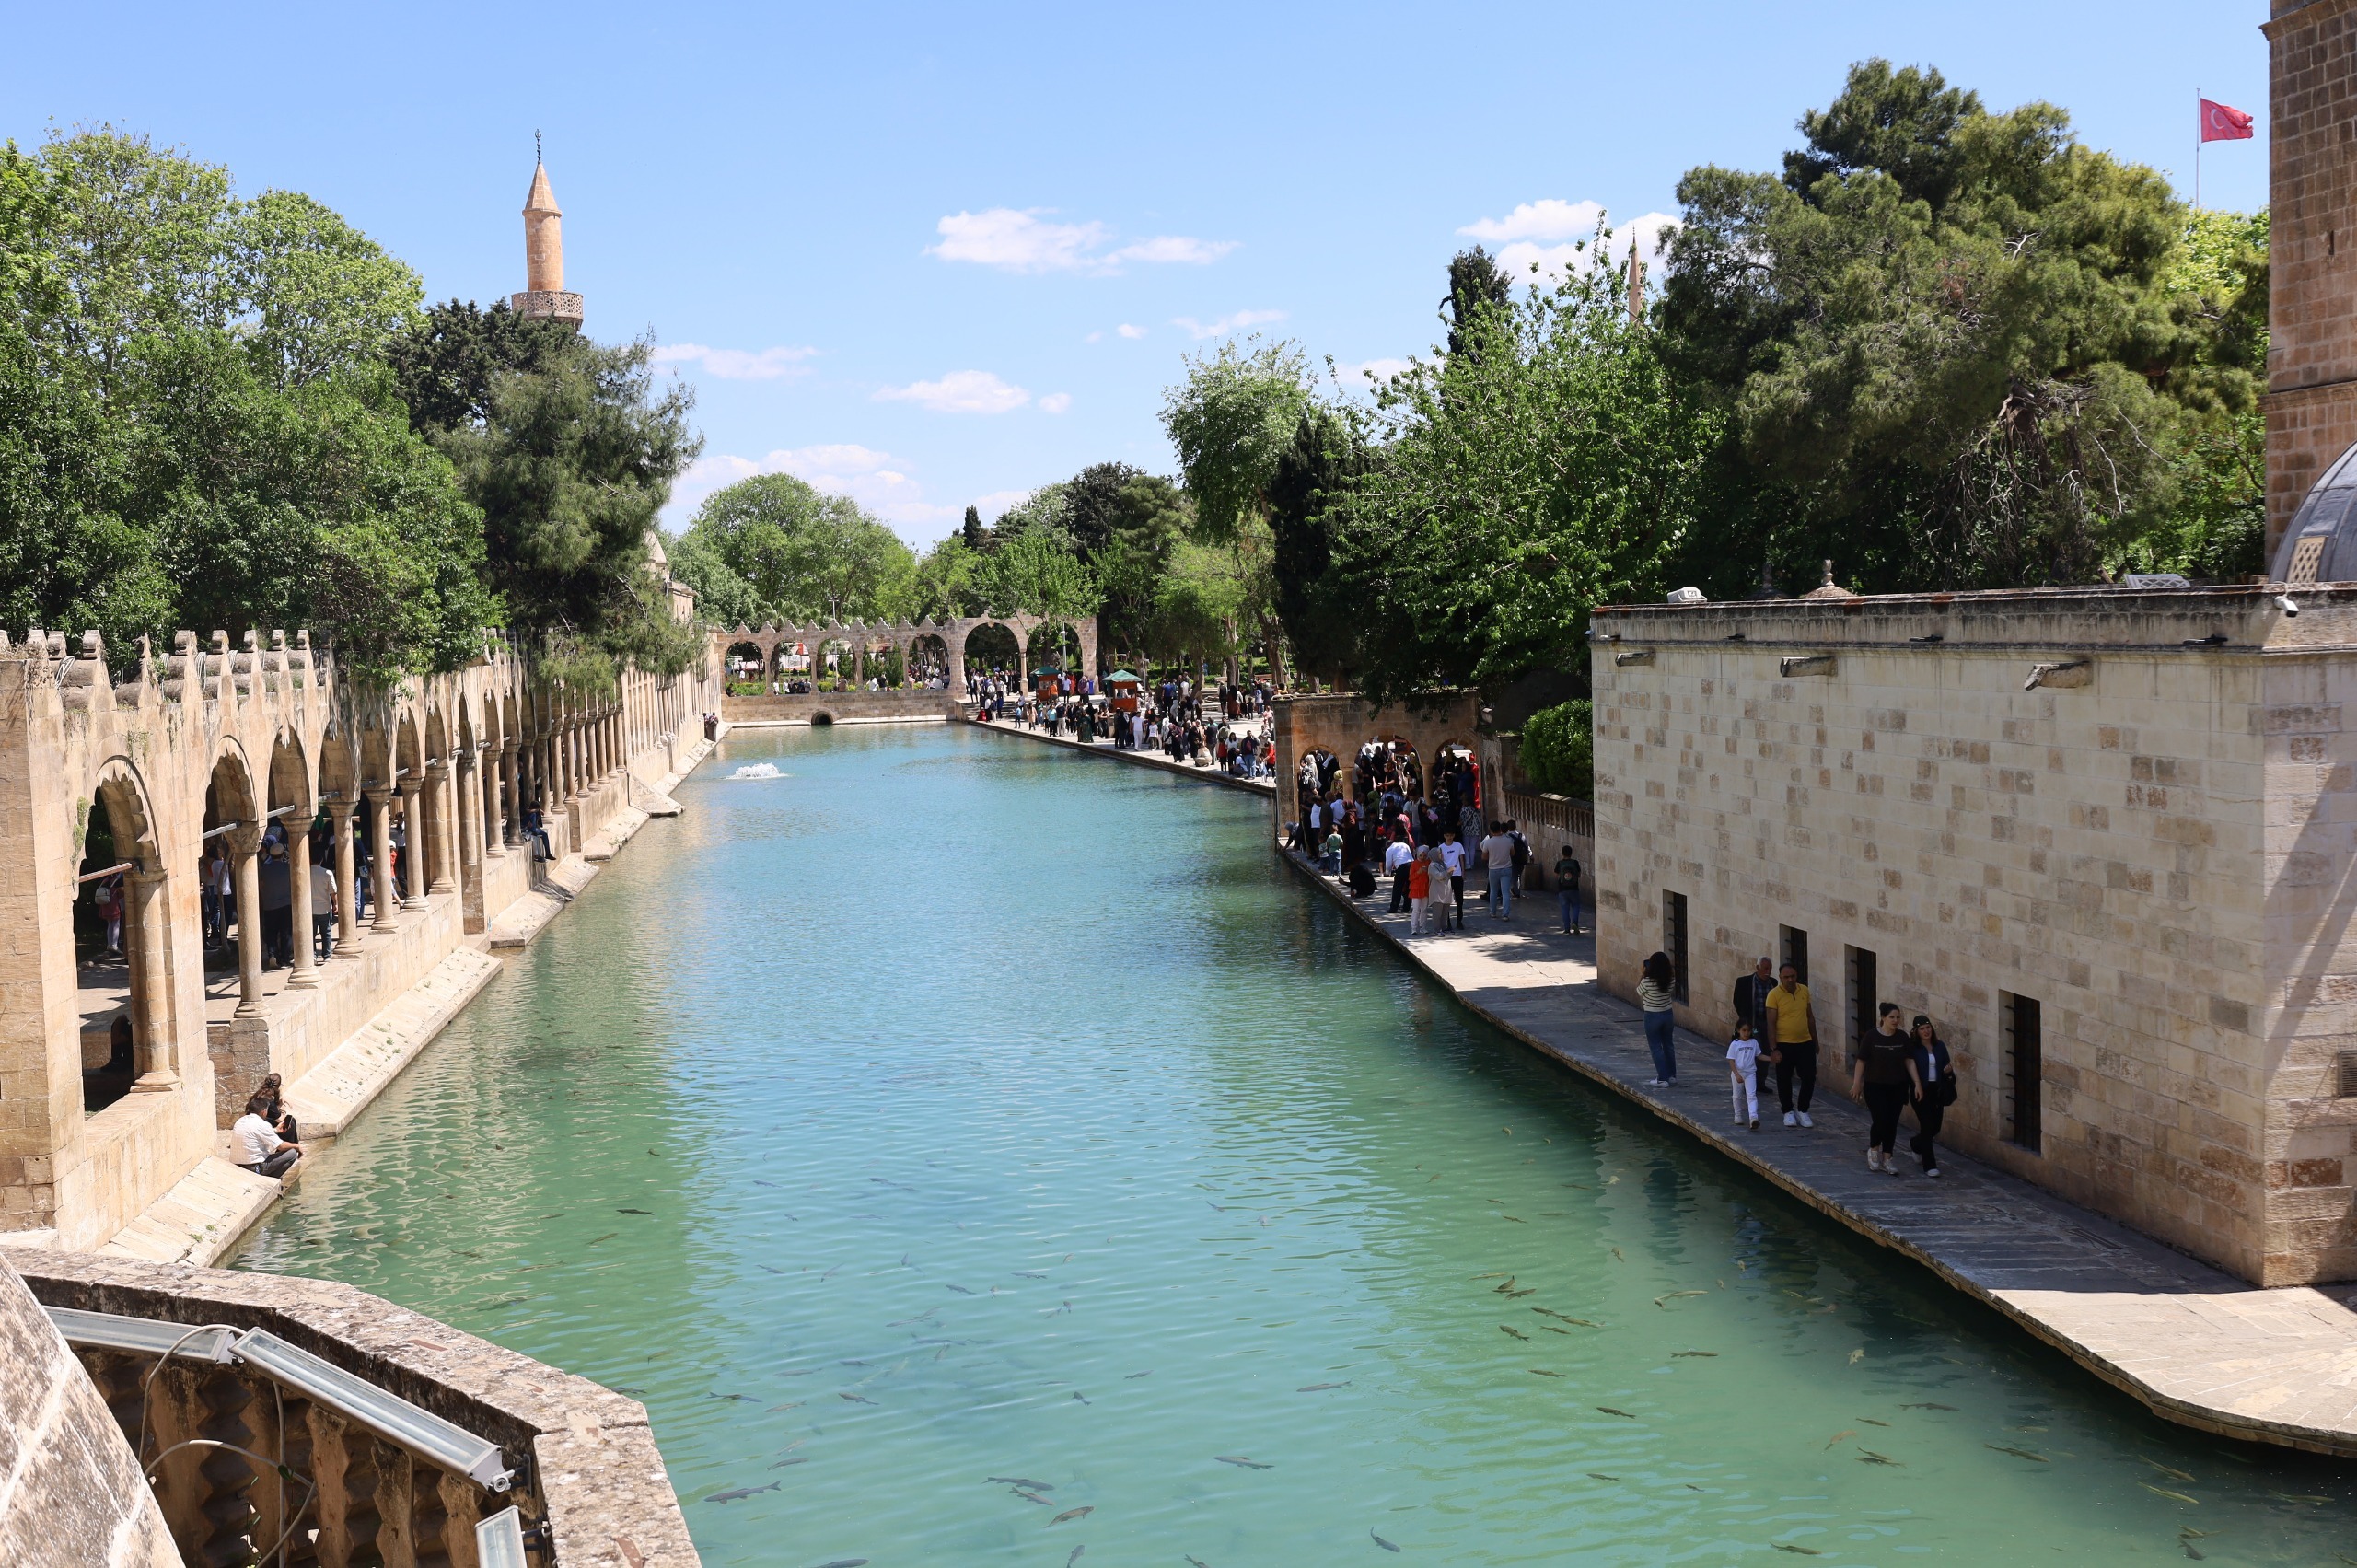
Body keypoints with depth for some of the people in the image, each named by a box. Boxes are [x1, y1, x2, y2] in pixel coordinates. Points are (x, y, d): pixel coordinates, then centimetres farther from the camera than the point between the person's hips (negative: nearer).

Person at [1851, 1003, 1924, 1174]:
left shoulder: (1903, 1037, 0)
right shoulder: (1871, 1037, -9)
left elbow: (1910, 1062, 3)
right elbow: (1861, 1061, -4)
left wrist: (1917, 1083, -2)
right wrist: (1856, 1083, -2)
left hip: (1897, 1088, 3)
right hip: (1875, 1087, -3)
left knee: (1892, 1123, 5)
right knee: (1880, 1120, -10)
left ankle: (1886, 1160, 15)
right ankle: (1873, 1150, 18)